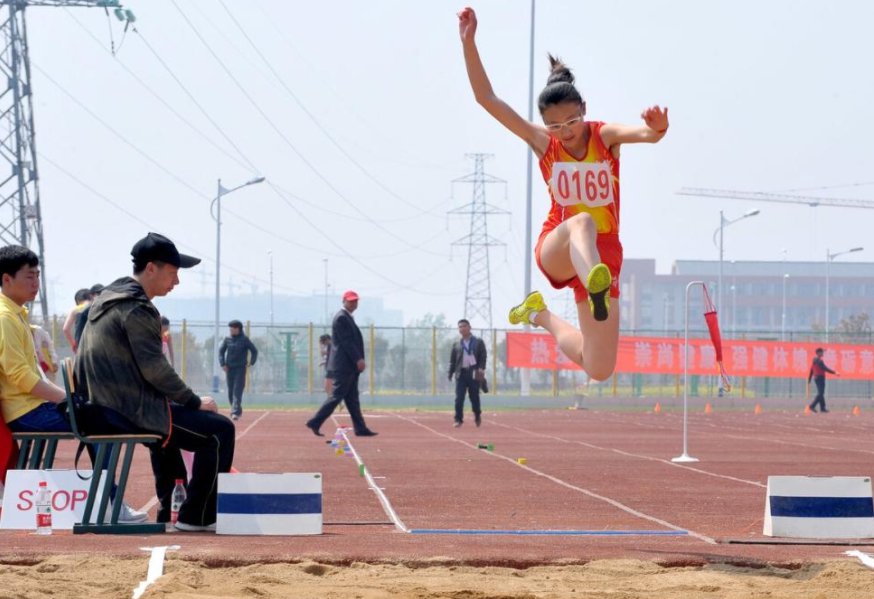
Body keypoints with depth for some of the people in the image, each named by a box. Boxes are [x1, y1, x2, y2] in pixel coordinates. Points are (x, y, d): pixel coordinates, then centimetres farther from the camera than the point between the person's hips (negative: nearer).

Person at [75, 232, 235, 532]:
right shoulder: (137, 308, -16)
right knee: (219, 429, -3)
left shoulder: (108, 299, 15)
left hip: (101, 407, 10)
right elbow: (154, 369, -19)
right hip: (131, 411, -10)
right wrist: (195, 402, -6)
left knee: (169, 417, 37)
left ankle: (168, 512, 37)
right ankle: (196, 516, 0)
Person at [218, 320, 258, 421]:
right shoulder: (227, 339, 5)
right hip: (230, 368, 4)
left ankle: (236, 412, -18)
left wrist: (251, 363, -3)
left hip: (241, 368, -4)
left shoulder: (244, 340, -3)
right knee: (230, 390, 7)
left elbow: (254, 351, 4)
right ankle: (234, 410, 22)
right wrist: (222, 364, 3)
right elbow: (221, 351, 13)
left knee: (237, 390, -12)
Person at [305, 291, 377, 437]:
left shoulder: (348, 318, 19)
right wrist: (358, 359, -22)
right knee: (336, 396, -8)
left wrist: (359, 360, 13)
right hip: (343, 365, -10)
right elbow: (346, 342, -19)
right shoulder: (341, 318, -12)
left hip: (350, 366, 10)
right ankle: (315, 423, -5)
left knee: (352, 399, 8)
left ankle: (360, 428, 7)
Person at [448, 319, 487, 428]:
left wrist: (481, 368, -15)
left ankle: (477, 416, 26)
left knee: (474, 396, 4)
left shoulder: (478, 342, 6)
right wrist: (450, 373, 2)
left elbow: (483, 356, 0)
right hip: (461, 373, 1)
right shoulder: (456, 344, 12)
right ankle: (458, 419, -4)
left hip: (474, 373, -1)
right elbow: (452, 360, 11)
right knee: (459, 398, -7)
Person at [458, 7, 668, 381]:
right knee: (582, 221, -40)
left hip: (603, 253, 2)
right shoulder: (542, 142, -2)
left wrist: (657, 129, -52)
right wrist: (468, 42, -20)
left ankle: (541, 314, 25)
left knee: (598, 370, -2)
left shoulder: (605, 136, -6)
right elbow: (486, 98, -10)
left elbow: (647, 135, -27)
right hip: (556, 249, -1)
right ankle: (596, 287, -71)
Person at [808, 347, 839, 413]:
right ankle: (812, 406, -17)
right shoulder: (819, 361, -17)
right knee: (820, 394, -9)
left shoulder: (814, 361, 12)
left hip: (815, 378, 10)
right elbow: (825, 369, -20)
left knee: (820, 393, 12)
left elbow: (811, 371, 17)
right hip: (820, 378, -10)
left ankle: (822, 408, 13)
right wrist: (834, 373, -18)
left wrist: (809, 379, 22)